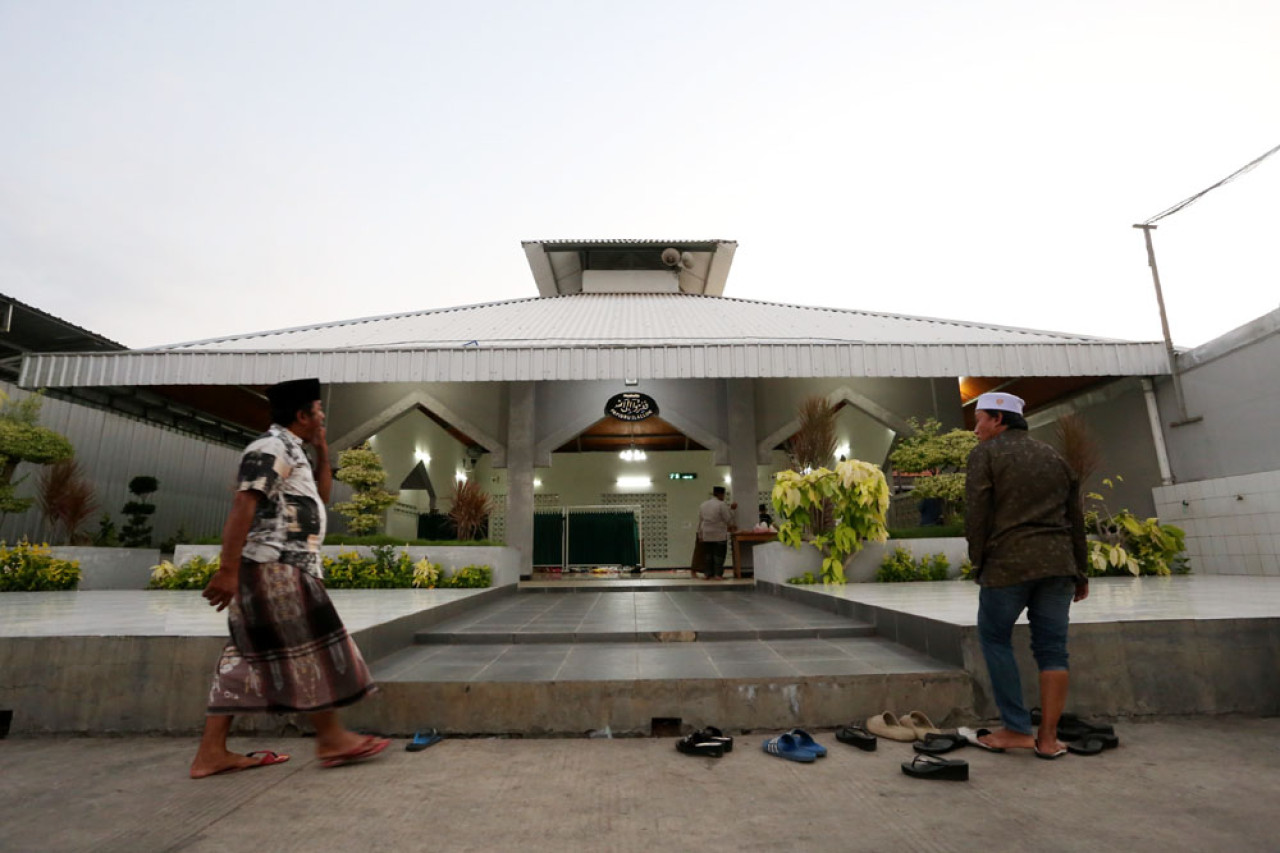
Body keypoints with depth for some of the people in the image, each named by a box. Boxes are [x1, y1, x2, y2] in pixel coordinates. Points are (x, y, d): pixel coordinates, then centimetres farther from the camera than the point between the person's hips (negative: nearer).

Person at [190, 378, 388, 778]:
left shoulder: (289, 451, 20)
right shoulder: (271, 448, -12)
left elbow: (319, 497, 26)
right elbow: (242, 508, -21)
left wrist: (322, 450, 16)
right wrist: (228, 571, -26)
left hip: (281, 570, 10)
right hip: (275, 568, -10)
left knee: (247, 656, 10)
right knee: (308, 649, -3)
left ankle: (212, 752, 16)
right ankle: (331, 738, 6)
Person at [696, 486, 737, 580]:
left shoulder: (703, 505, 9)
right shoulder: (721, 505, -10)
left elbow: (700, 521, 13)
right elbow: (728, 519, -6)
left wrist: (700, 535, 17)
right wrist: (732, 526, 15)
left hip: (706, 536, 5)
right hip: (719, 535, -5)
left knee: (707, 555, 9)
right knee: (718, 555, 1)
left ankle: (708, 574, 11)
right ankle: (717, 574, 1)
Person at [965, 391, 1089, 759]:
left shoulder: (986, 454, 0)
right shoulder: (1053, 456, 18)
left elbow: (976, 515, -8)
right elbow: (1075, 518, 18)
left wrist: (978, 561, 0)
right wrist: (1080, 571, 21)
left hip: (1008, 563, -5)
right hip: (1058, 563, 6)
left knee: (995, 639, 9)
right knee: (1052, 647, 8)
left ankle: (1017, 729, 9)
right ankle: (1048, 738, 11)